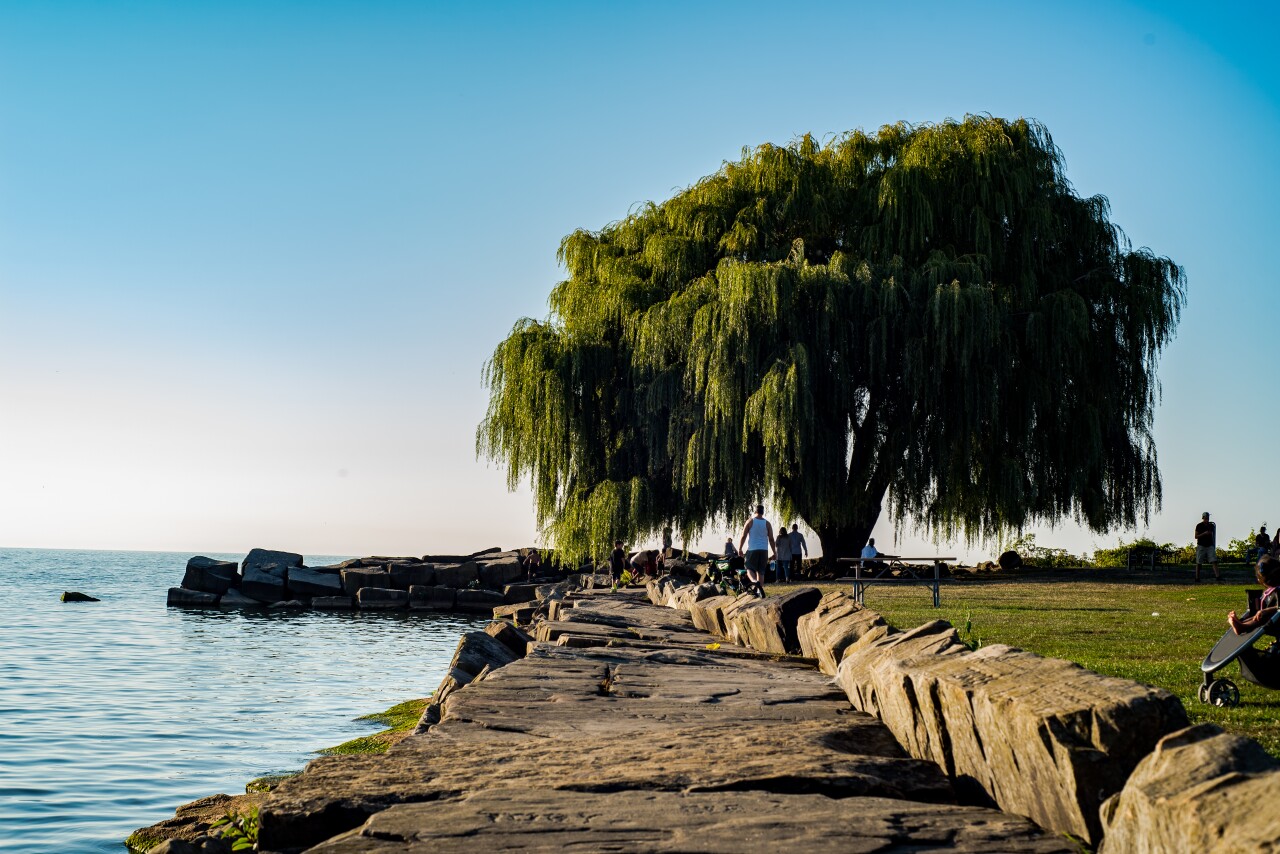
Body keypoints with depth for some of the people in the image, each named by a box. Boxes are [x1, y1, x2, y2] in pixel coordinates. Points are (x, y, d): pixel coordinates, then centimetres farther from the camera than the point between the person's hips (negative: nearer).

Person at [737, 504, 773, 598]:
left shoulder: (750, 521, -1)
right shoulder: (767, 523, 4)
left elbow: (743, 536, -6)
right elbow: (771, 539, 2)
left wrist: (739, 549, 2)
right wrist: (774, 553, 8)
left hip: (752, 549, -2)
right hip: (764, 550, 2)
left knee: (750, 569, 4)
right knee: (760, 571, 11)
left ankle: (755, 582, -25)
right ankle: (759, 590, 9)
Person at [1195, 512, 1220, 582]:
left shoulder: (1211, 526, 10)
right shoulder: (1199, 526, -2)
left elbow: (1212, 536, 19)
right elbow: (1196, 536, -6)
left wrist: (1214, 546, 17)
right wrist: (1204, 533, -20)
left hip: (1210, 546, 4)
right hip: (1201, 545, -3)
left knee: (1214, 561, -9)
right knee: (1198, 563, 0)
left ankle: (1217, 576, -16)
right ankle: (1197, 578, 5)